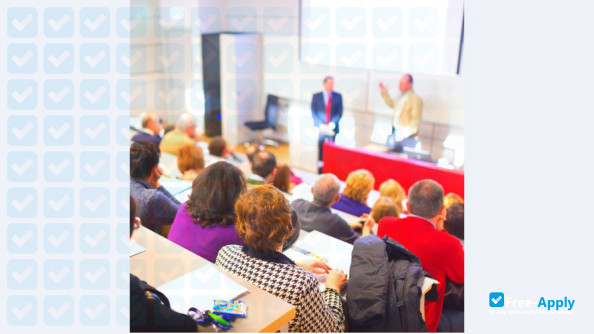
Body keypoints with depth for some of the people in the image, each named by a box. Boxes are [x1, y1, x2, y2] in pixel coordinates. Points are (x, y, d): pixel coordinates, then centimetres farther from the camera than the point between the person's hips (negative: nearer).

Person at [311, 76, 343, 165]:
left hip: (332, 128, 1)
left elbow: (339, 112, 3)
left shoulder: (338, 96, 8)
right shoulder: (316, 96, 5)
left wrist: (332, 124, -11)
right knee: (320, 149, -1)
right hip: (320, 128, -1)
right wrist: (321, 125, -12)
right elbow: (313, 113, 1)